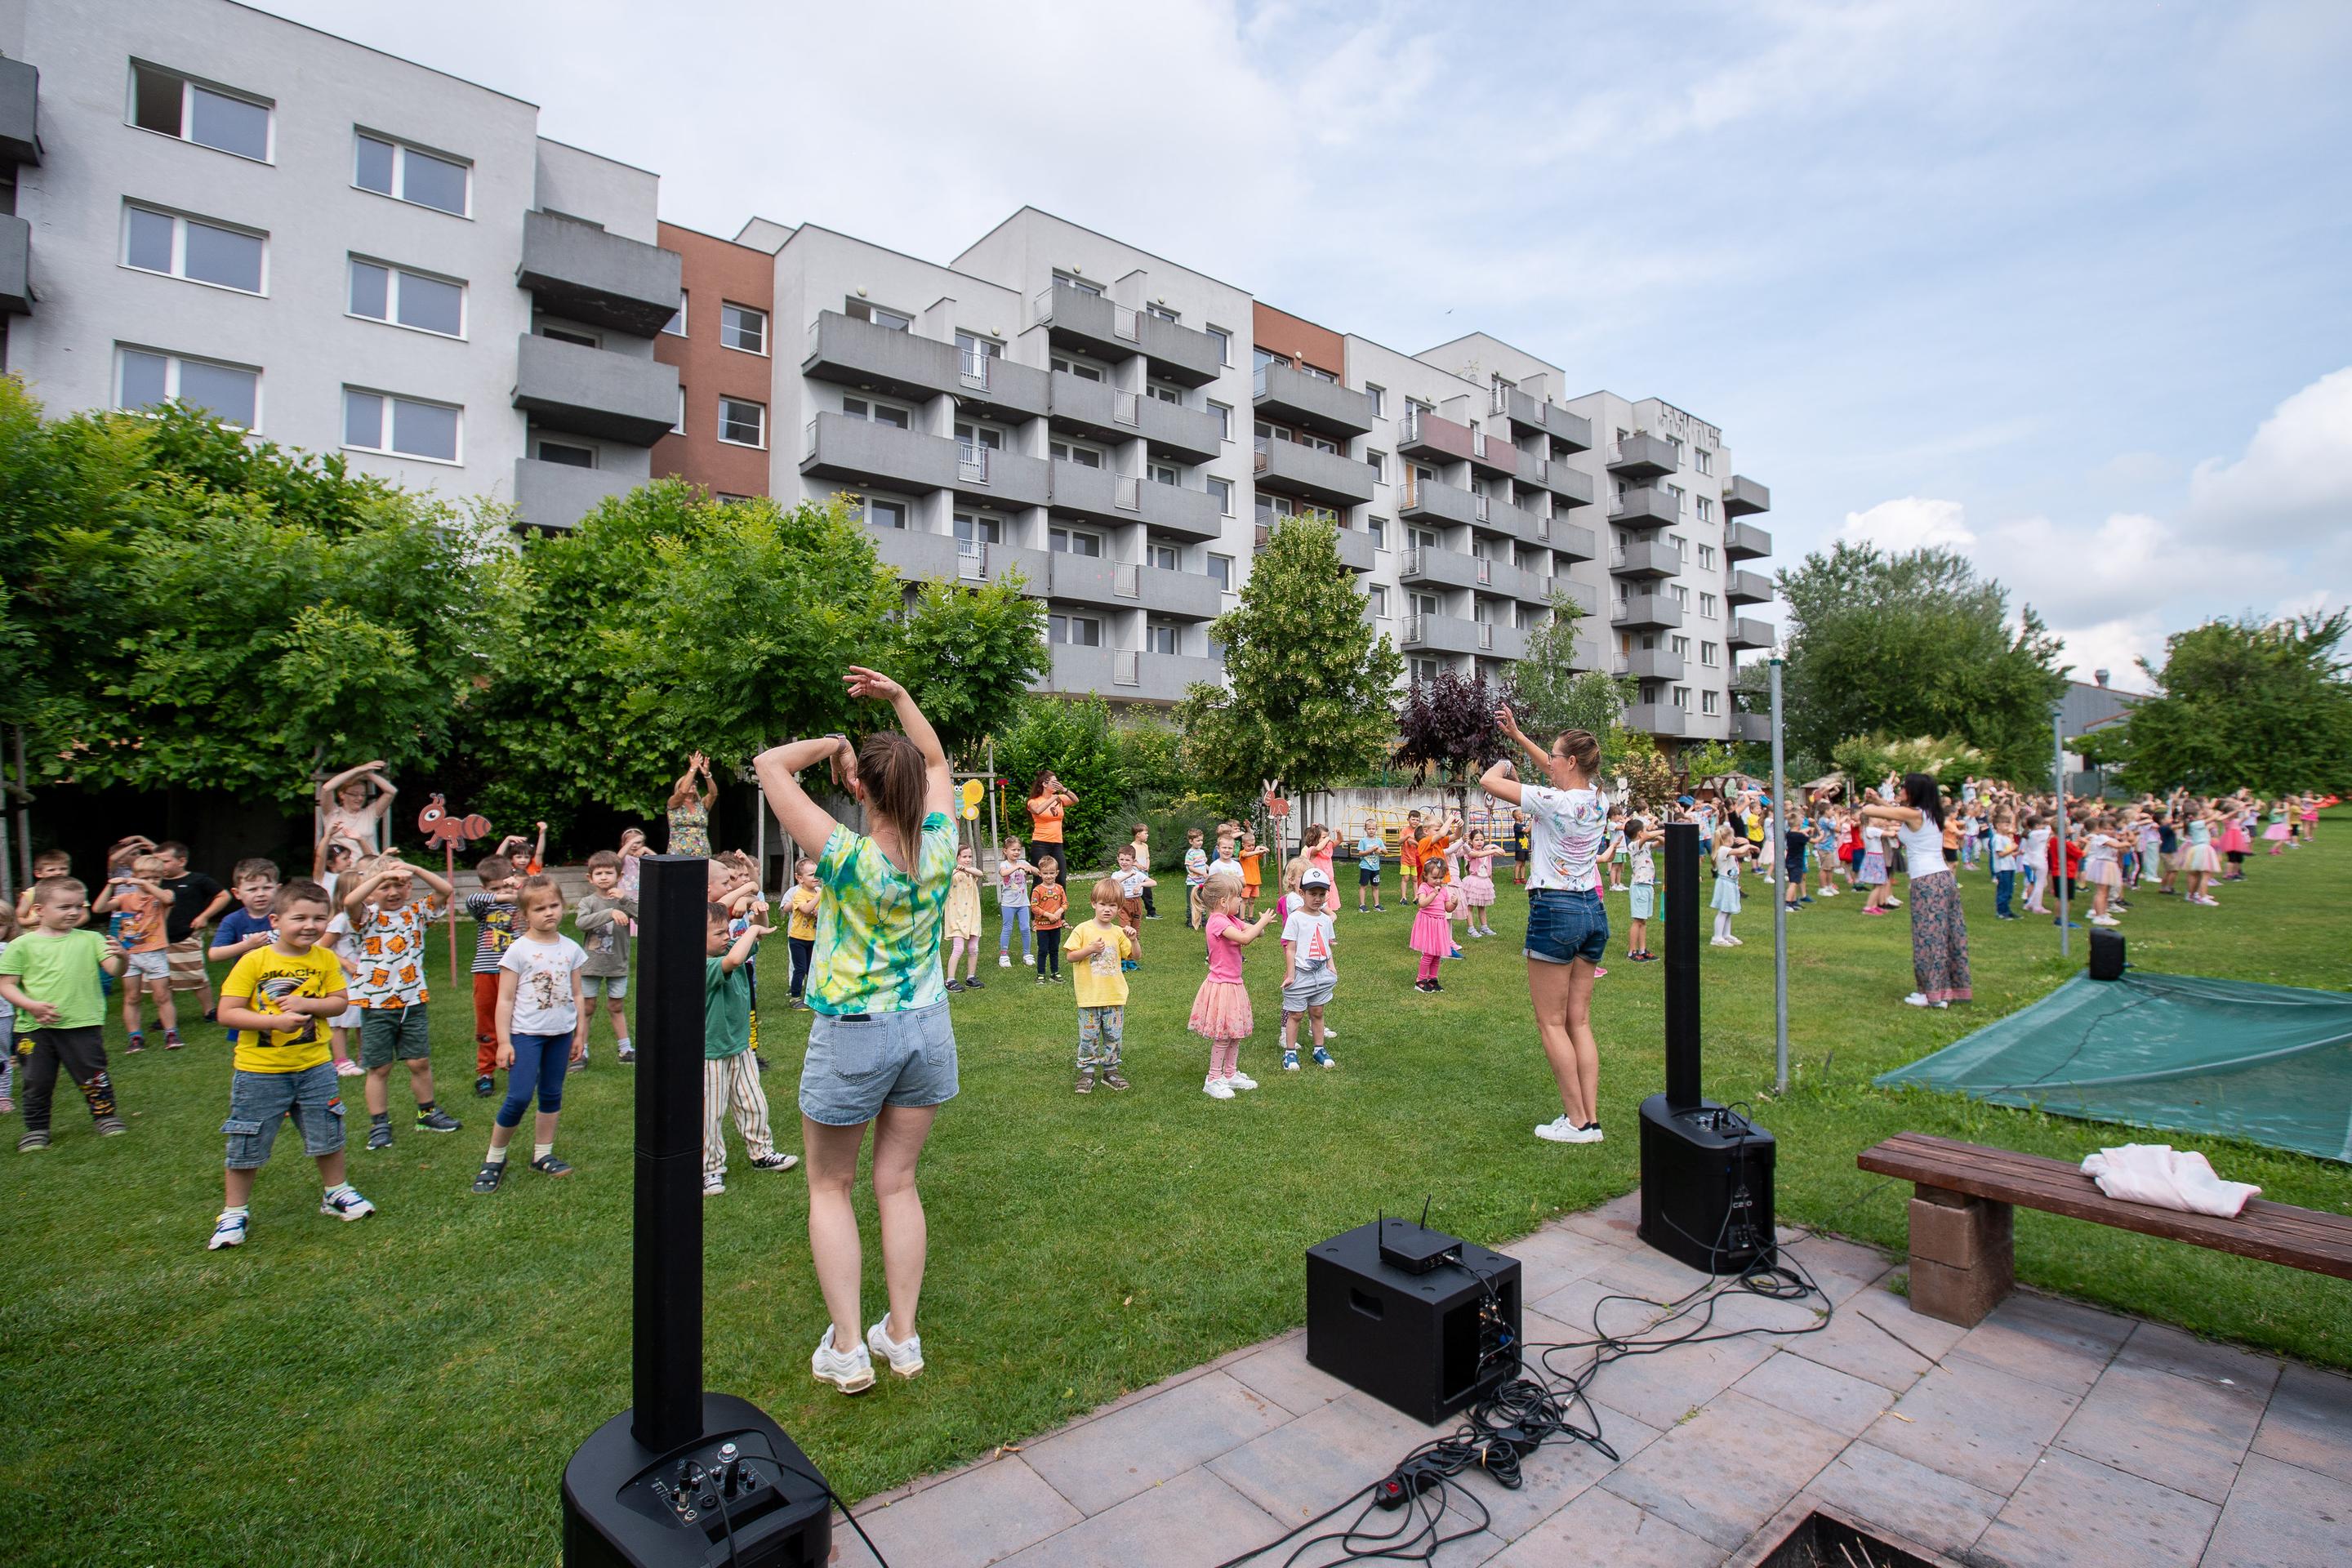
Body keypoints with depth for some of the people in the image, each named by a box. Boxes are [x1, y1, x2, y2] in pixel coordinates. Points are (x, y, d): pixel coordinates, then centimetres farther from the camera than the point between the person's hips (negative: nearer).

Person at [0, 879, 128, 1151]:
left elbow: (115, 971, -4)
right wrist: (32, 1006, -14)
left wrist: (122, 958, -27)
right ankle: (36, 1129, 25)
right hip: (34, 1028, 1)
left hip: (83, 1025, -1)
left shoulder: (90, 940, 4)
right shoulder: (22, 945, 3)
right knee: (36, 1081, 9)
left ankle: (105, 1115, 22)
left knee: (91, 1075, 5)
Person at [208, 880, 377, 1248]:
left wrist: (307, 1004, -19)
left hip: (315, 1067, 3)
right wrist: (274, 1021, -26)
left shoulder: (325, 959, -4)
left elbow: (340, 1001, -1)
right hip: (259, 1070, -2)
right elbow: (227, 1013, -13)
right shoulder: (254, 961, -13)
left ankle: (335, 1193, 35)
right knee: (247, 1146, 9)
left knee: (327, 1135, 14)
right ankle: (234, 1213, 29)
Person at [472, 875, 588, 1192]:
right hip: (526, 1033, -4)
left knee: (552, 1094, 11)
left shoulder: (571, 949, 4)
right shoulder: (518, 950, -7)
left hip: (561, 1033, 4)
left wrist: (580, 1034, 11)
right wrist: (503, 1041, -9)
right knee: (519, 1096, -10)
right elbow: (505, 999, -6)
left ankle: (543, 1154, 24)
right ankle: (494, 1158, 9)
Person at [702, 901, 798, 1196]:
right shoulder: (704, 967, -28)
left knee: (754, 1105, 18)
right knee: (710, 1116, 9)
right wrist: (753, 929, -33)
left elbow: (758, 937, 12)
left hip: (739, 1047, 8)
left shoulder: (728, 949, -2)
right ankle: (711, 1169, 24)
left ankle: (760, 1153, 34)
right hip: (711, 1055, -8)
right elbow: (733, 960, -48)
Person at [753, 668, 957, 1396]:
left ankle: (847, 1348, 17)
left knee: (829, 1187, 15)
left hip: (852, 1036, -4)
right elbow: (937, 761, 8)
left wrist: (829, 744, -1)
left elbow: (770, 764, -13)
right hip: (926, 1028, 4)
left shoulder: (848, 857, -22)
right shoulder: (938, 848, -10)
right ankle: (901, 1336, 25)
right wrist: (898, 696, 3)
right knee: (898, 1183, 16)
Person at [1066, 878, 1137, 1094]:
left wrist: (1133, 940, -13)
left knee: (1114, 1036, 10)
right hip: (1089, 996, -3)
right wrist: (1090, 949, -20)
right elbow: (1071, 956, -7)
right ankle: (1087, 1072, 17)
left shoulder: (1118, 932, 3)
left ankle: (1110, 1071, 25)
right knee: (1089, 1037, 5)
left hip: (1115, 995, 3)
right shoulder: (1083, 929, -5)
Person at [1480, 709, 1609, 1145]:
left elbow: (1490, 782, -14)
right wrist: (1518, 736, 27)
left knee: (1552, 1023, 3)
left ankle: (1577, 1121, 6)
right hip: (1593, 909, 8)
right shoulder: (1596, 800, 6)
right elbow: (1555, 772, 25)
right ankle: (1591, 1119, 14)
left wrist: (1503, 765, 8)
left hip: (1555, 911, -8)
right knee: (1579, 1021, 12)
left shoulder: (1555, 801, -18)